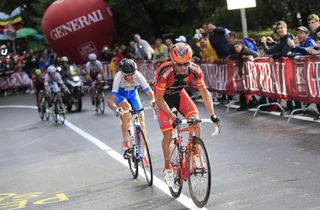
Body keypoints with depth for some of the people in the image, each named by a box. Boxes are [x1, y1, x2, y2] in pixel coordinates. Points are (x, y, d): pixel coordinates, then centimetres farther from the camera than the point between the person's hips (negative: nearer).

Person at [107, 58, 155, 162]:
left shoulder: (138, 75, -33)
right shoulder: (119, 77, -38)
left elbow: (149, 91, -30)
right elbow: (110, 100, -43)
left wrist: (153, 100, -51)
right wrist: (116, 109, -62)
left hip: (133, 95, 2)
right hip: (120, 96, -2)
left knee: (141, 120, -10)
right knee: (127, 108, -34)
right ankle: (125, 142, -20)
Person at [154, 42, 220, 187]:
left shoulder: (194, 70, -27)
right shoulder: (165, 72, -38)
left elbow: (204, 92, -16)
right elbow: (159, 99, -30)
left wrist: (212, 114, -24)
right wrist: (172, 117, -38)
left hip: (179, 94, 3)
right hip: (163, 98, -3)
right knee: (168, 134, -11)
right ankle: (167, 168, 9)